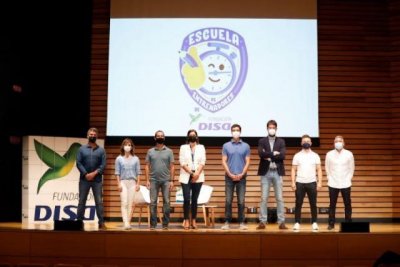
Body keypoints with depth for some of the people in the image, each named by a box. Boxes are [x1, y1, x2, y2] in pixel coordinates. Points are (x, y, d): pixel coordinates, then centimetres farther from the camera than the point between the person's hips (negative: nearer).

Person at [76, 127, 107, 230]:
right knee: (82, 201, 4)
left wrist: (94, 173, -14)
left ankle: (101, 223, -1)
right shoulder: (82, 149, 7)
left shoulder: (101, 150, 7)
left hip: (97, 180, 0)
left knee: (99, 201, -2)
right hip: (84, 179, 0)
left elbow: (103, 165, -1)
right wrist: (86, 174, -13)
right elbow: (78, 163, -1)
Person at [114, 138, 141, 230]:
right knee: (124, 203, -10)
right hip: (123, 182, -1)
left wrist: (138, 184, 1)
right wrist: (119, 184, -4)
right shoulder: (119, 159, 4)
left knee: (130, 204, 2)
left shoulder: (135, 159, 7)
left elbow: (138, 172, 6)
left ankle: (128, 222, 6)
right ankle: (125, 223, -17)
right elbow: (117, 172, 3)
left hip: (132, 182, 1)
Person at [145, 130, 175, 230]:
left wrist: (171, 180, -4)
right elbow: (147, 166, 6)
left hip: (166, 180, 0)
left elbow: (172, 167, 4)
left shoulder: (169, 151, 6)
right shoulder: (150, 151, 8)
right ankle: (153, 224, 6)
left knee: (166, 202, 0)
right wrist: (147, 180, -3)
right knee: (153, 202, 0)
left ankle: (165, 224, 7)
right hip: (154, 180, 0)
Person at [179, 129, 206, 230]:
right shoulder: (183, 147, 7)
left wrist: (197, 173, -13)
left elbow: (202, 162, 1)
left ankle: (193, 221, 6)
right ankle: (186, 220, -3)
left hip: (198, 177, 1)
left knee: (194, 199, 2)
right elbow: (182, 162, -2)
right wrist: (191, 173, -10)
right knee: (187, 199, -9)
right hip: (186, 177, -1)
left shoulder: (201, 147, 11)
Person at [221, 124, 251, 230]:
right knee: (228, 200, 0)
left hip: (241, 177, 0)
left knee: (241, 201, 0)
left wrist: (241, 174, -10)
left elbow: (247, 162, 2)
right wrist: (230, 174, -9)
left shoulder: (246, 146, 5)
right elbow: (224, 161, 1)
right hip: (229, 177, 0)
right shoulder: (226, 146, 5)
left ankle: (241, 222, 6)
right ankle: (227, 222, 6)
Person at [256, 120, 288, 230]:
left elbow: (282, 155, -8)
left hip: (277, 172, 1)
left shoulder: (281, 141, 8)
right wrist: (273, 153, -13)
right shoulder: (262, 141, 6)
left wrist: (269, 157, -10)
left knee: (279, 198, 1)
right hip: (265, 172, 0)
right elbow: (261, 153, -11)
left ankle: (281, 222, 5)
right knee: (264, 198, 0)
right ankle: (262, 222, 3)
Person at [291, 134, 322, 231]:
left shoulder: (315, 156, 5)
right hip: (300, 183, 0)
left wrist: (320, 182, -6)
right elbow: (294, 170, 3)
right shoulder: (297, 156, 4)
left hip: (312, 183, 1)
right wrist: (293, 182, -5)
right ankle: (297, 223, 8)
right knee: (298, 203, 2)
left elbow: (319, 170, 3)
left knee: (313, 204, 5)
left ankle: (314, 223, 14)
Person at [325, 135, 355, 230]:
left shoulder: (349, 154, -1)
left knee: (347, 204, 5)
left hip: (345, 184, 0)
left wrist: (348, 178, 2)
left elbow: (351, 168, 6)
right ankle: (331, 223, 10)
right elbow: (327, 168, 7)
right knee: (332, 204, 3)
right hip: (333, 184, 0)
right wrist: (330, 178, 3)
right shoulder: (329, 154, -1)